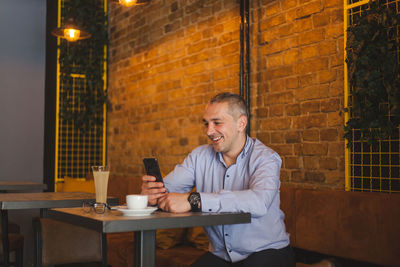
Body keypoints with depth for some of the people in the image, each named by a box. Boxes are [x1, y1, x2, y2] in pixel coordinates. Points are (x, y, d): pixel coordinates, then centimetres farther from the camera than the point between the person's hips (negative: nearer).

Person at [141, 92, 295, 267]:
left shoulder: (266, 158, -11)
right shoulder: (200, 156, 6)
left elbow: (259, 201, -31)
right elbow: (167, 188, -3)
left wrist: (193, 200, -36)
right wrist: (151, 191, -29)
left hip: (267, 252, -4)